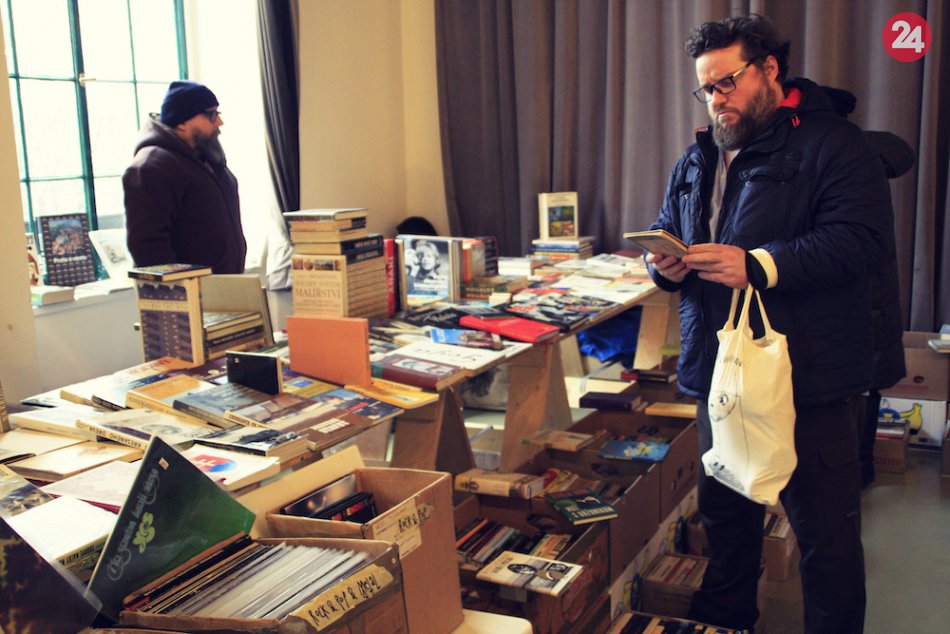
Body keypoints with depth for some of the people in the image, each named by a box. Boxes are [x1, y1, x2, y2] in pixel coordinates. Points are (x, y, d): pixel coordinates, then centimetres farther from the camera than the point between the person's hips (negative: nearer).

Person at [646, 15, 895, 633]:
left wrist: (759, 266, -28)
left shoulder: (832, 145, -8)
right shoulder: (698, 160, 15)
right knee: (725, 514, 20)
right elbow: (667, 231, 20)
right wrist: (666, 263, -4)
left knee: (826, 532, 4)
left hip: (811, 380, -7)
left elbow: (865, 238, -19)